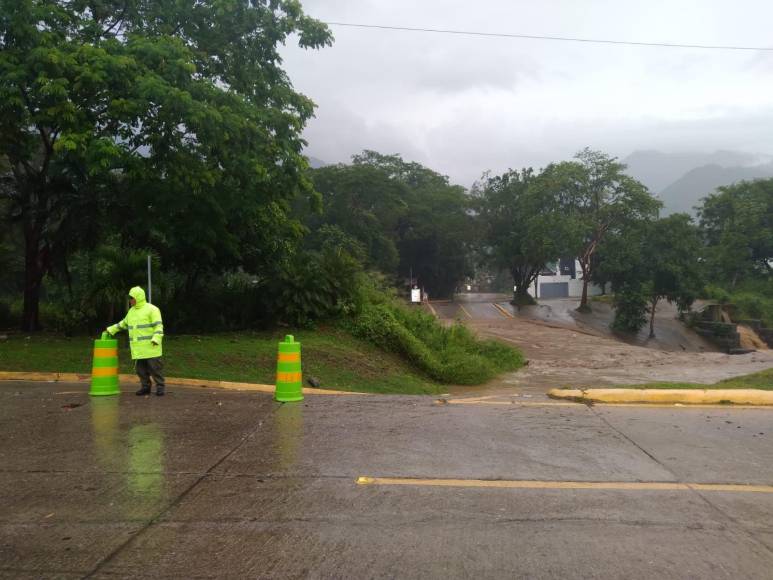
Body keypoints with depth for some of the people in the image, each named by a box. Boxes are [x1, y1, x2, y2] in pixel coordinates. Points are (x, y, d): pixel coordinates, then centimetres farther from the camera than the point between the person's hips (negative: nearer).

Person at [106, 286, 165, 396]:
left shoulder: (152, 309, -8)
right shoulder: (132, 311, 15)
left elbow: (159, 326, -14)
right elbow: (125, 323, 30)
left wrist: (156, 338, -27)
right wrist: (112, 329, 28)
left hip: (150, 346, -7)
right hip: (138, 347, 7)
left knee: (155, 367, -5)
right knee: (141, 368, 7)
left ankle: (160, 387, 1)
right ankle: (145, 387, 15)